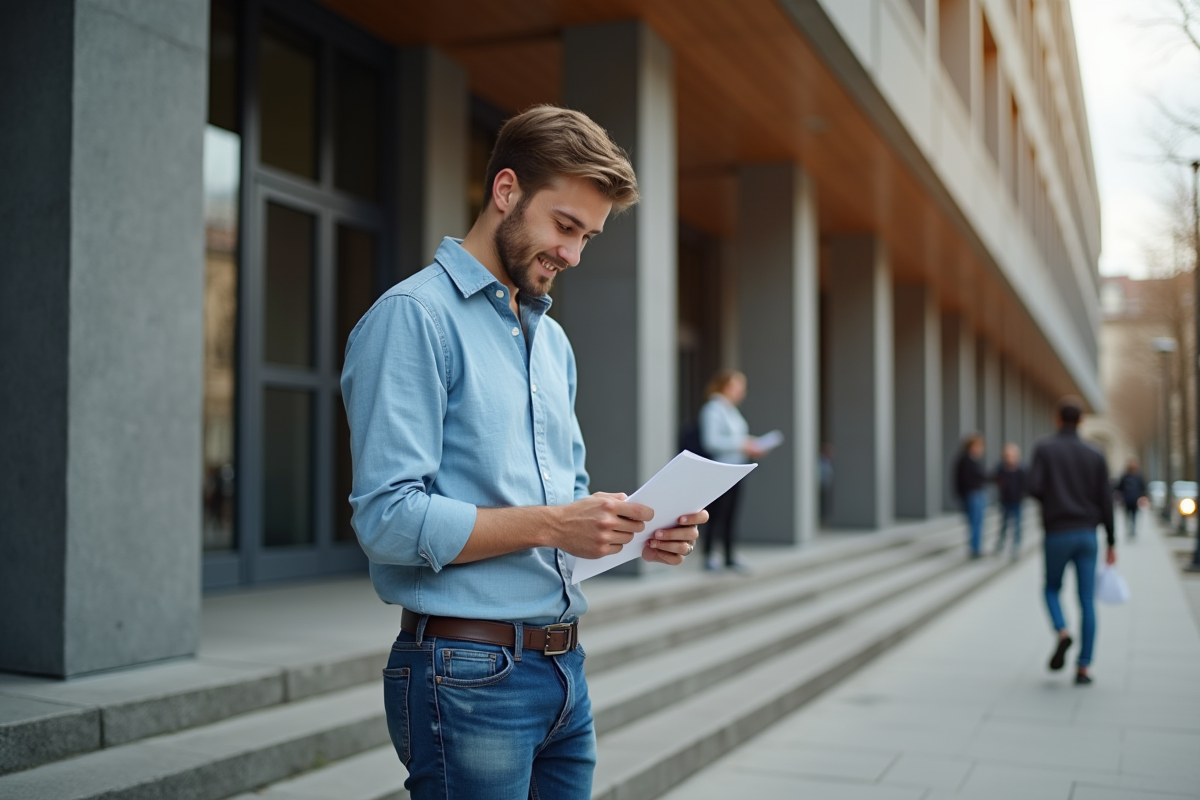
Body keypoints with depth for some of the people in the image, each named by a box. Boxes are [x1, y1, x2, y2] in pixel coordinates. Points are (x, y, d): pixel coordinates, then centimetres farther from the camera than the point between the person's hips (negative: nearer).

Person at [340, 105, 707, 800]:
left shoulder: (554, 340, 16)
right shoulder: (415, 315, -10)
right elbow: (389, 519, -19)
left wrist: (629, 529, 2)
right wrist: (551, 524, -22)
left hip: (565, 666, 8)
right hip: (468, 672, -8)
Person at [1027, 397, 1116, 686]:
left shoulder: (1045, 448, -3)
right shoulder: (1095, 455, 5)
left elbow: (1035, 488, -14)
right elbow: (1106, 501, 3)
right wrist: (1111, 544, 8)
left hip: (1057, 534, -2)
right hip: (1087, 534, 2)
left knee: (1052, 589, 19)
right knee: (1087, 601, 4)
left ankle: (1062, 633, -9)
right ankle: (1084, 667, 1)